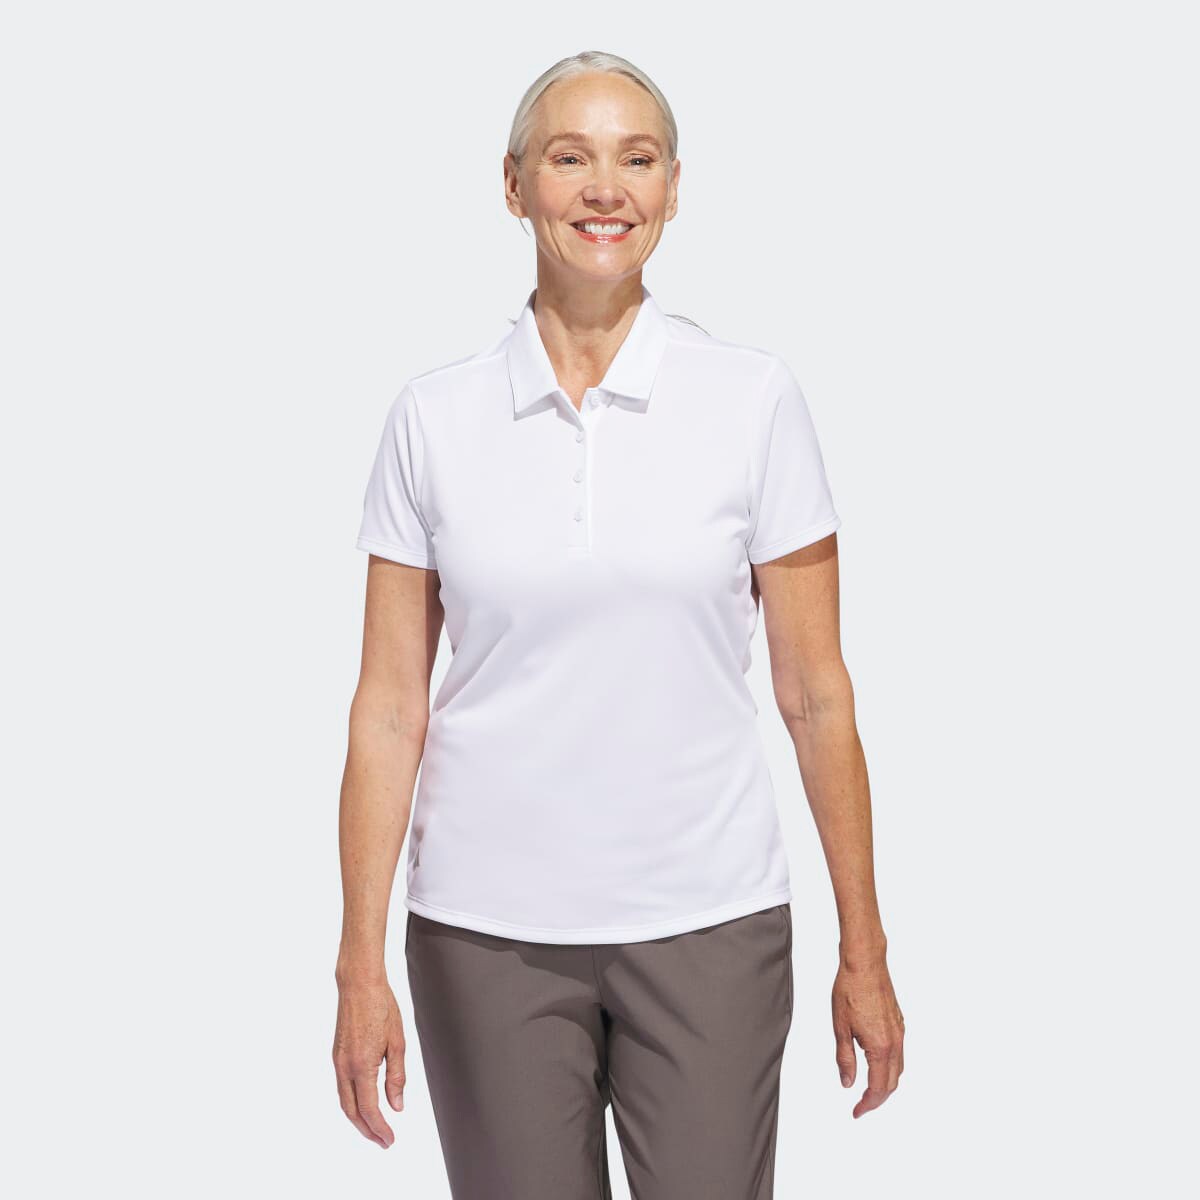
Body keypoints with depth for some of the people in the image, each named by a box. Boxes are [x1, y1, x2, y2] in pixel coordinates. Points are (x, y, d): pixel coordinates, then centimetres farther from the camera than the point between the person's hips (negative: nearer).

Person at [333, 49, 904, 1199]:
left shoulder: (754, 398, -3)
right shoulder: (433, 417, 0)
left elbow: (815, 693, 0)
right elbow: (389, 708, 1)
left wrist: (864, 949, 1)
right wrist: (361, 965, -2)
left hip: (708, 924, 0)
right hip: (488, 930, 1)